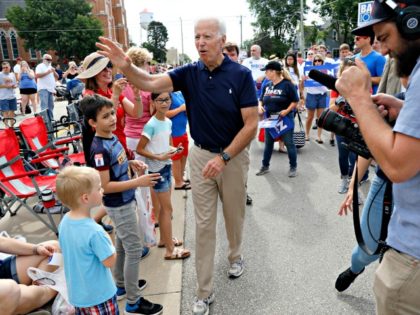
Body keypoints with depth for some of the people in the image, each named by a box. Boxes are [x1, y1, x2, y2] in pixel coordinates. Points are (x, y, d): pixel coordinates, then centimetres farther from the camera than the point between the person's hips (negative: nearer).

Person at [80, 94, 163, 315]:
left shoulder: (112, 138, 1)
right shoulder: (100, 150, -26)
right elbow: (105, 186, -26)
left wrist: (131, 163, -1)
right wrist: (138, 182, -28)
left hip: (124, 201, 9)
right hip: (119, 205, -9)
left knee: (122, 245, 21)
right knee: (134, 250, 0)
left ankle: (121, 286, 40)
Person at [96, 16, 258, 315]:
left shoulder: (241, 74, -13)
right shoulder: (190, 73, -4)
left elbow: (251, 124, -15)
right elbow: (151, 83, -16)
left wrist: (223, 158, -20)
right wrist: (126, 67, -37)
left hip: (233, 156, -2)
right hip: (200, 155, 3)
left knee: (234, 215, 17)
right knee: (204, 224, 8)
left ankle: (236, 255, 48)